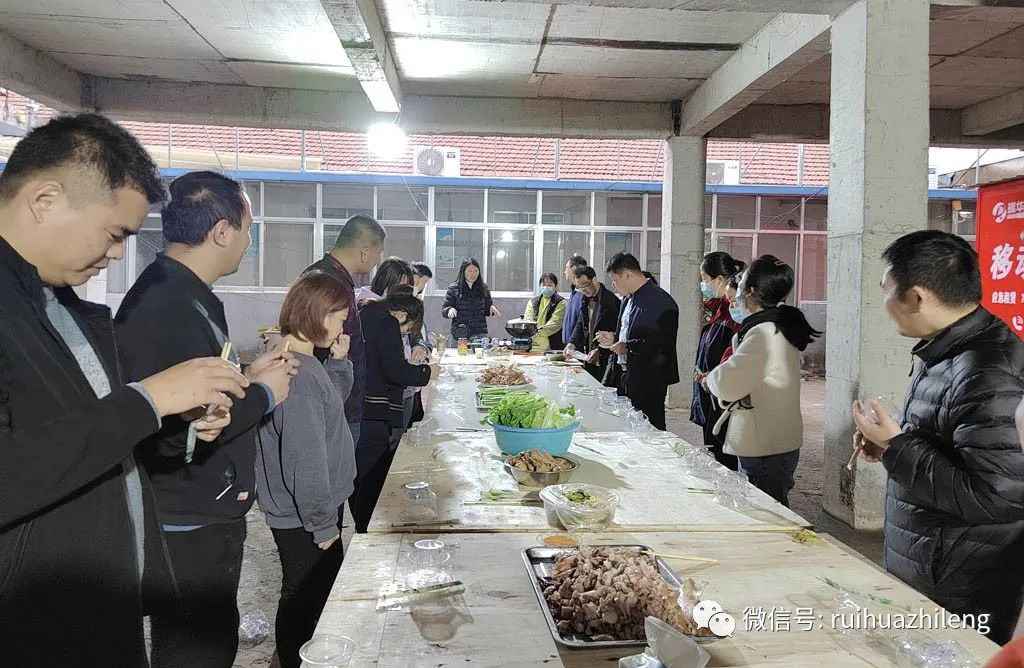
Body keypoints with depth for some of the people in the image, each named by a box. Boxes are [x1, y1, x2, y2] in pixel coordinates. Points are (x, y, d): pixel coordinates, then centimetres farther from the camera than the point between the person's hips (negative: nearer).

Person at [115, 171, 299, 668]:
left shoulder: (183, 294, 9)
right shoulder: (165, 307, -24)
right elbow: (172, 436, -30)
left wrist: (246, 377, 6)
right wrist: (263, 394, -18)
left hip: (203, 518, 10)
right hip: (189, 530, -10)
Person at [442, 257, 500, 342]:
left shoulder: (483, 288, 8)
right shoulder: (453, 288, 3)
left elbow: (487, 311, 16)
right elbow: (443, 311, 4)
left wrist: (492, 308, -6)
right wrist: (450, 310, -17)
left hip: (480, 334, 1)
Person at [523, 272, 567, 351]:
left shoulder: (561, 303, 4)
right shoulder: (532, 302, 17)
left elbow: (555, 322, -10)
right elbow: (528, 320, 3)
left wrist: (539, 331, -25)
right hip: (533, 345, 3)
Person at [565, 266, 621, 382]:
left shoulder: (611, 301, -14)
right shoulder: (586, 299, 11)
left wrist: (600, 351, -20)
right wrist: (572, 343, -2)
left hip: (604, 361, -7)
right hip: (589, 359, 7)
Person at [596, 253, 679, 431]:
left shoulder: (661, 302, -16)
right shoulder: (628, 299, 13)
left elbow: (665, 347, -22)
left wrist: (628, 347, -19)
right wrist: (614, 339, 9)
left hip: (648, 383, -9)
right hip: (625, 376, 9)